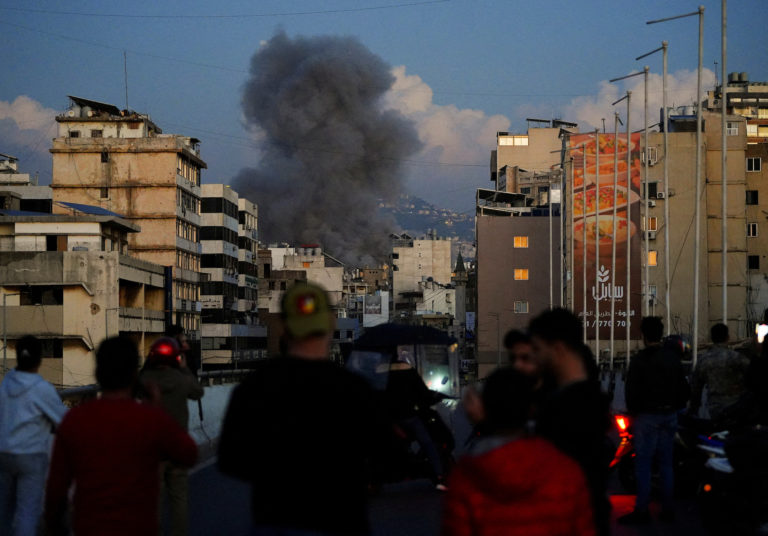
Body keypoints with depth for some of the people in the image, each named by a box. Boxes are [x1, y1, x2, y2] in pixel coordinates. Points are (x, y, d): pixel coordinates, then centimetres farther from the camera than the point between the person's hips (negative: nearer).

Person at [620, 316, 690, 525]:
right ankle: (668, 509, 12)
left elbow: (631, 390, -13)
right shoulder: (673, 359, 7)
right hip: (669, 416, 6)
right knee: (666, 463, 10)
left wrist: (633, 411, 0)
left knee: (643, 464, -3)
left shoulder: (639, 360, -12)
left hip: (647, 416, -6)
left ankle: (642, 510, -5)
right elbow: (684, 388, 11)